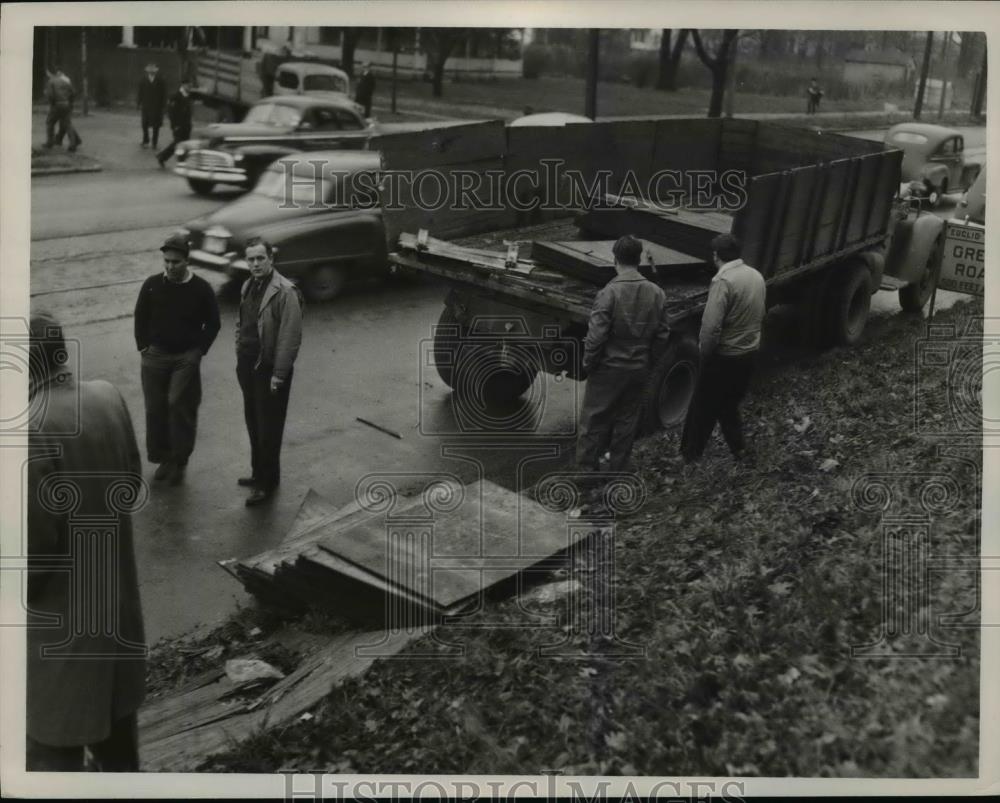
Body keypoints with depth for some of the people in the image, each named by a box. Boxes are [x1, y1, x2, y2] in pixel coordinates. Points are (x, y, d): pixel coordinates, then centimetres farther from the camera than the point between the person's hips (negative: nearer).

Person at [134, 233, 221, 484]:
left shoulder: (201, 289, -6)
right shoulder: (152, 285, -1)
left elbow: (212, 324, 3)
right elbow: (140, 317, 11)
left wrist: (199, 351, -3)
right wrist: (143, 346, 3)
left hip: (186, 358, -2)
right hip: (155, 355, 3)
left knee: (179, 405, -10)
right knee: (155, 408, 5)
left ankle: (179, 461, 4)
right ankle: (163, 458, 20)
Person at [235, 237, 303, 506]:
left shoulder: (285, 292, -18)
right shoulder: (247, 287, 8)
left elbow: (290, 337, -20)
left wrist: (279, 374, -19)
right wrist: (240, 355, 12)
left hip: (269, 370, -8)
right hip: (248, 367, 8)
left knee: (269, 429, 2)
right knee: (253, 424, 18)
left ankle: (268, 483, 14)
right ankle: (258, 473, 34)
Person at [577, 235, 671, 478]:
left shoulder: (609, 292, -20)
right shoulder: (657, 293, -5)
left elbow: (596, 335, -19)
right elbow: (662, 335, 2)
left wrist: (588, 363, -5)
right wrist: (648, 359, 14)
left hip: (609, 368, -4)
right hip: (639, 369, 4)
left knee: (594, 419, 10)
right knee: (627, 420, 17)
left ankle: (586, 466, 18)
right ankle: (618, 467, 26)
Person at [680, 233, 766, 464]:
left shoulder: (723, 281, -22)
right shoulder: (756, 276, 3)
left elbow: (711, 325, -25)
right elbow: (760, 315, 12)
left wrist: (704, 350, -11)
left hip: (725, 356, -7)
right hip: (750, 352, 7)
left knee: (703, 406, 8)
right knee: (729, 403, 24)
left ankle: (690, 453, 19)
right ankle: (737, 446, 28)